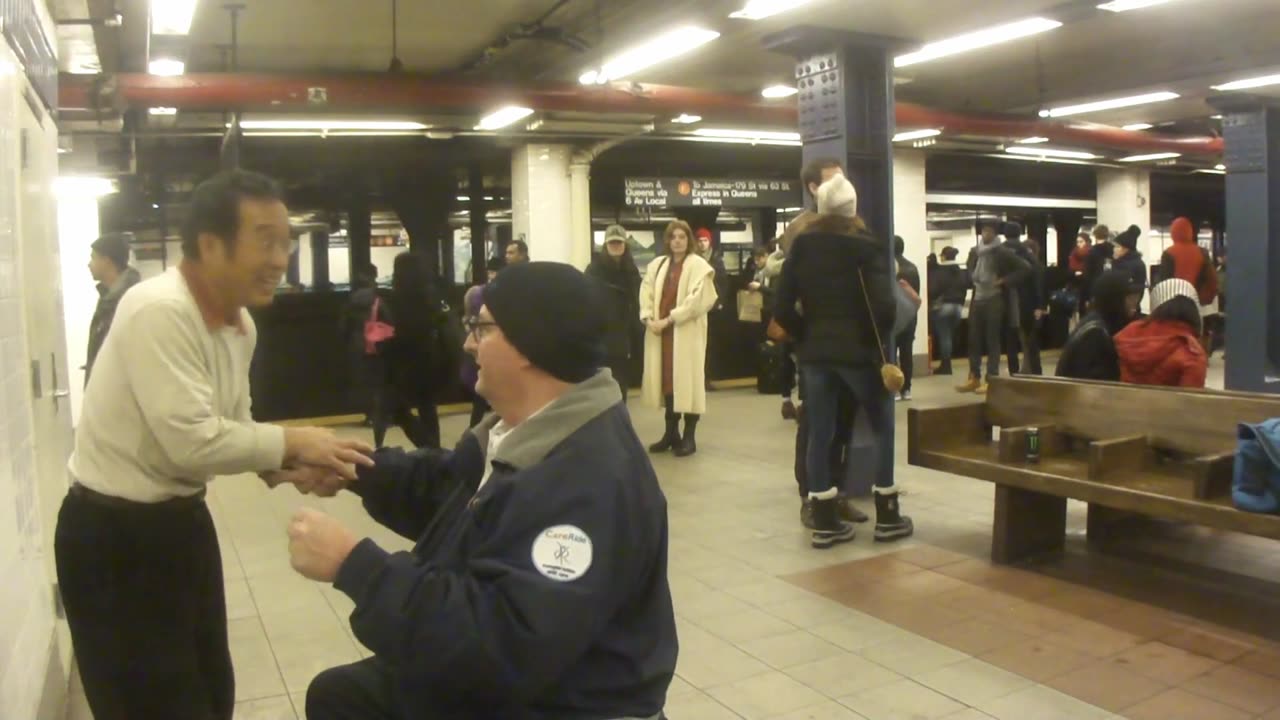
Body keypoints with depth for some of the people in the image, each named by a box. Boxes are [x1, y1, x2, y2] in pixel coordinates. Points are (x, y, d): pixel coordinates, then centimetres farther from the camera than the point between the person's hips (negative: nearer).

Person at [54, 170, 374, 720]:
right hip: (114, 533, -9)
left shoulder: (240, 323, 4)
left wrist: (283, 467, -9)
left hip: (182, 518, 9)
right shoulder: (159, 311, -25)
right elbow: (191, 441, -30)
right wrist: (291, 442, -21)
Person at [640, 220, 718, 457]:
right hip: (661, 330, 5)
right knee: (668, 378, 9)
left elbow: (697, 300, -14)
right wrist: (648, 319, -8)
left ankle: (689, 436, 5)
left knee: (687, 379, -3)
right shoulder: (657, 264, 14)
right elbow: (646, 294, 9)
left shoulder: (699, 265, -4)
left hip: (687, 331, -5)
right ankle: (671, 432, 19)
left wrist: (668, 319, -17)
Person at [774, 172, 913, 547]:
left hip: (814, 354, 3)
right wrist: (878, 338, 2)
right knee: (885, 430, 13)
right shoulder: (868, 246, -7)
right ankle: (887, 517, 18)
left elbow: (783, 307, -2)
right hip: (858, 352, -3)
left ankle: (825, 523, 10)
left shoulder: (801, 246, 2)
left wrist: (806, 336, 11)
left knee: (819, 436, 7)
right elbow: (884, 306, -16)